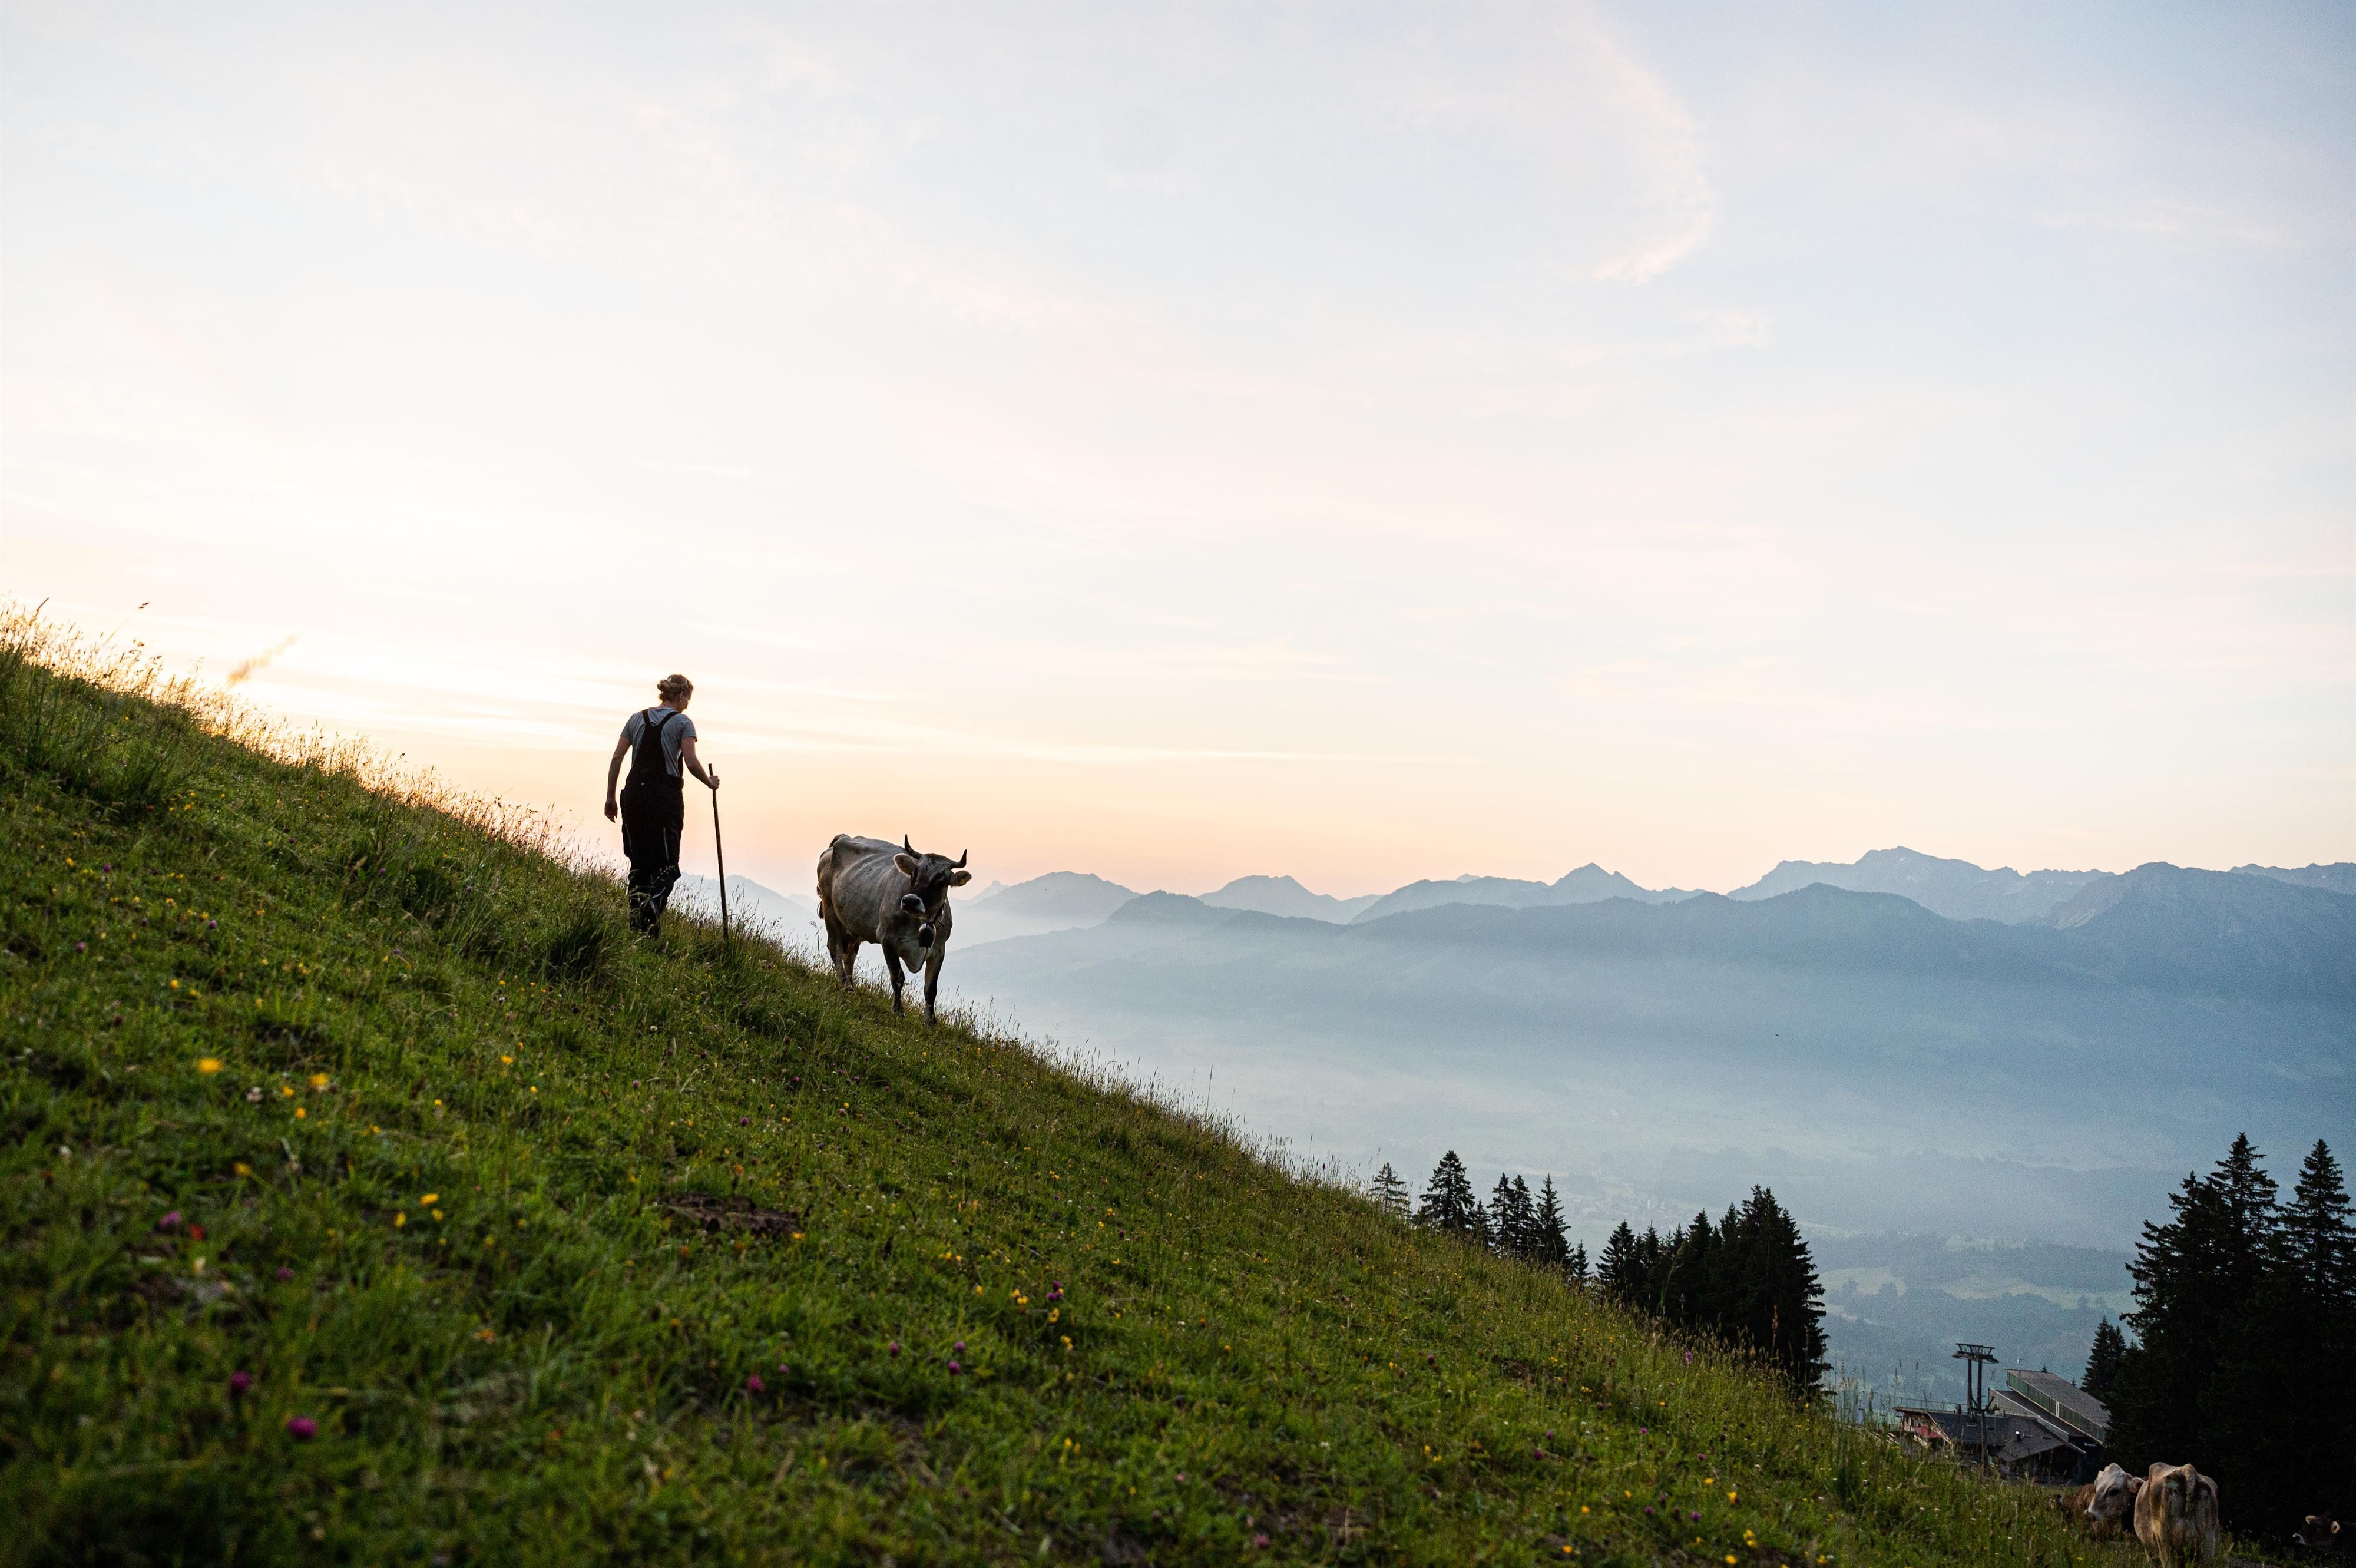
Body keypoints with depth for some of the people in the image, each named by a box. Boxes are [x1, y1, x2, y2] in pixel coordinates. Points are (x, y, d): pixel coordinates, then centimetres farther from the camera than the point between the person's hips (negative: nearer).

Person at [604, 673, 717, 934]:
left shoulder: (637, 719, 13)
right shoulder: (683, 722, -1)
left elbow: (616, 759, 9)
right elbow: (691, 763, -10)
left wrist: (610, 797, 12)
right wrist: (710, 782, 9)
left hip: (634, 793, 4)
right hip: (666, 795, -4)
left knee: (639, 861, 12)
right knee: (667, 863, 2)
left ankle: (636, 920, 5)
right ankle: (655, 900, -25)